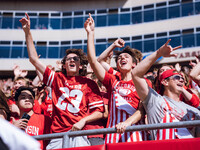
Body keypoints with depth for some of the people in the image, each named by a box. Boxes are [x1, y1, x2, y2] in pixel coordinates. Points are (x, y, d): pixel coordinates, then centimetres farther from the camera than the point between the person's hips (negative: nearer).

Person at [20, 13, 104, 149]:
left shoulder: (89, 84, 10)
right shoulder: (57, 79, 17)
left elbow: (99, 112, 7)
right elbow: (34, 59, 19)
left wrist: (83, 120, -12)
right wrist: (27, 32, 17)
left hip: (79, 133, -2)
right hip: (58, 135, 2)